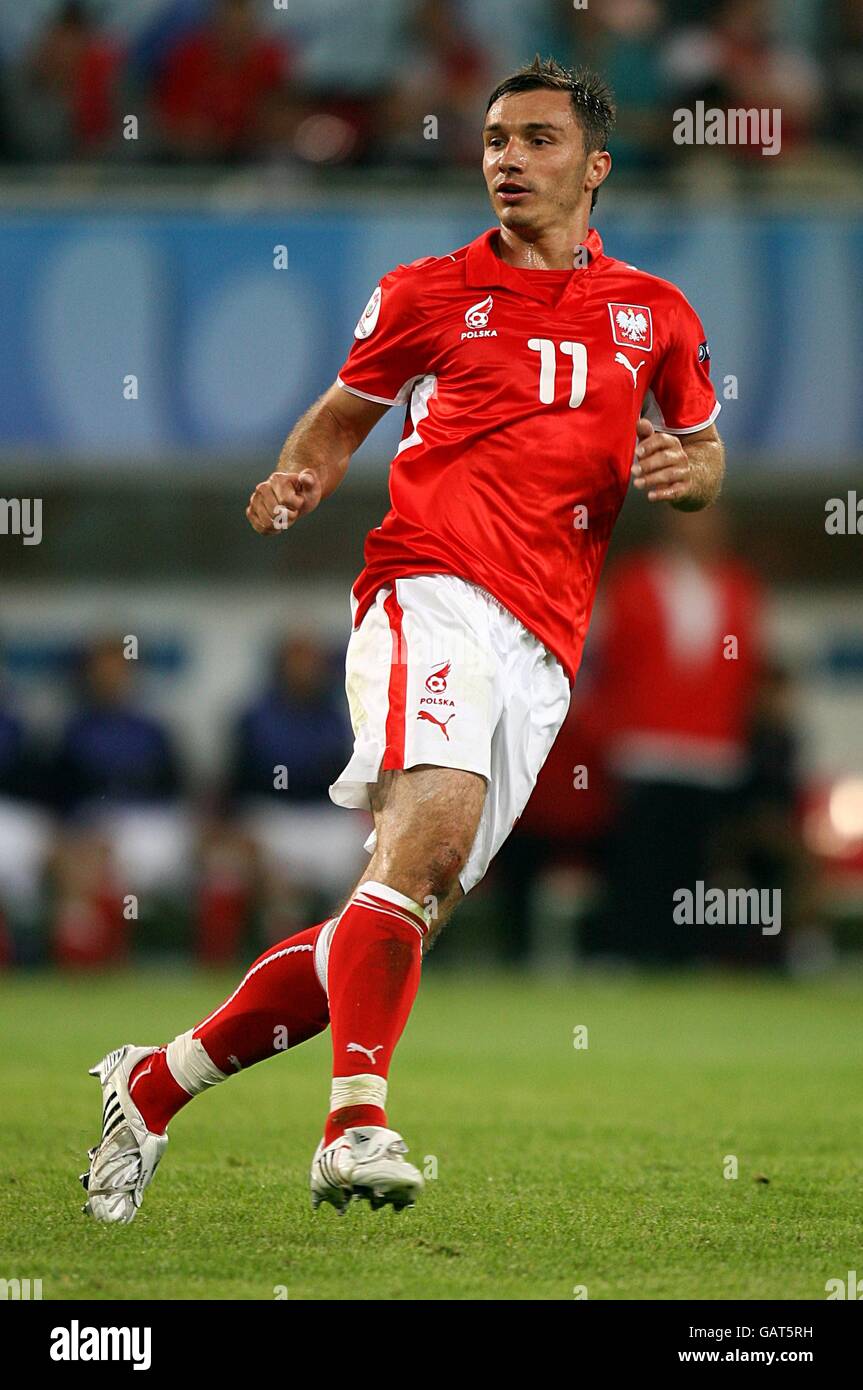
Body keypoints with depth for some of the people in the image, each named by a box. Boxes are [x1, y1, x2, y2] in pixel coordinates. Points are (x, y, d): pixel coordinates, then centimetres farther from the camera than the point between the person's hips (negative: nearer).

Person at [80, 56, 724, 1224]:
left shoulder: (653, 316, 17)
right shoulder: (427, 295, 12)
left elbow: (705, 453, 28)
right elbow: (341, 416, 22)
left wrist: (687, 469, 4)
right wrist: (297, 481, 0)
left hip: (541, 648, 4)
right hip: (435, 591, -3)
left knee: (412, 908, 1)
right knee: (436, 816, -31)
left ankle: (155, 1084, 15)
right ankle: (356, 1125, -37)